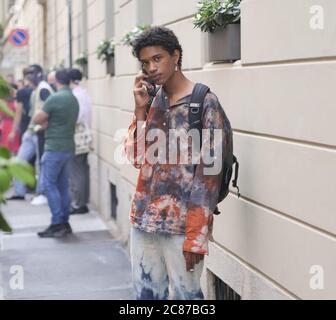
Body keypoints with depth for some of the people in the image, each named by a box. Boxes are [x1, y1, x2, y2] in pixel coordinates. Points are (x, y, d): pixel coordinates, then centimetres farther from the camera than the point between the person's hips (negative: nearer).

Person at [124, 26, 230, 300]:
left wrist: (196, 236, -16)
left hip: (181, 223, -6)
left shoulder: (204, 103, -9)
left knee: (185, 295, 0)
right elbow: (137, 158, 8)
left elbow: (208, 175, -12)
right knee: (146, 293, 12)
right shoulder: (152, 100, 10)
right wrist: (141, 109, -2)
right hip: (144, 218, 6)